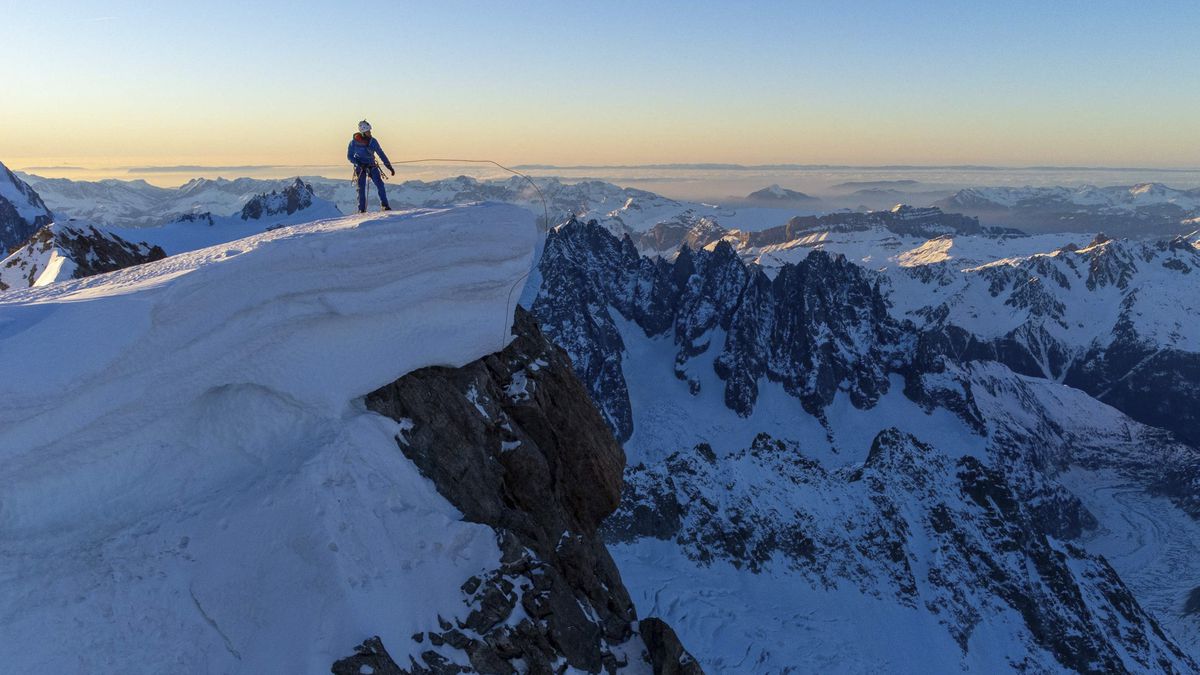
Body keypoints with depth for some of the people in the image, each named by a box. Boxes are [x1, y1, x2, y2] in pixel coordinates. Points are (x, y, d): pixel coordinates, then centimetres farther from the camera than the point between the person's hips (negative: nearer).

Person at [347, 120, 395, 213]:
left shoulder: (372, 141, -5)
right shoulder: (354, 142, -10)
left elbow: (381, 154, 2)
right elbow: (349, 156, -3)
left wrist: (389, 167, -1)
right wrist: (359, 164, -19)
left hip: (372, 166, 2)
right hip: (360, 167, -2)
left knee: (380, 184, -13)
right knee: (361, 188, -6)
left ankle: (384, 205, -7)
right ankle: (362, 209, 2)